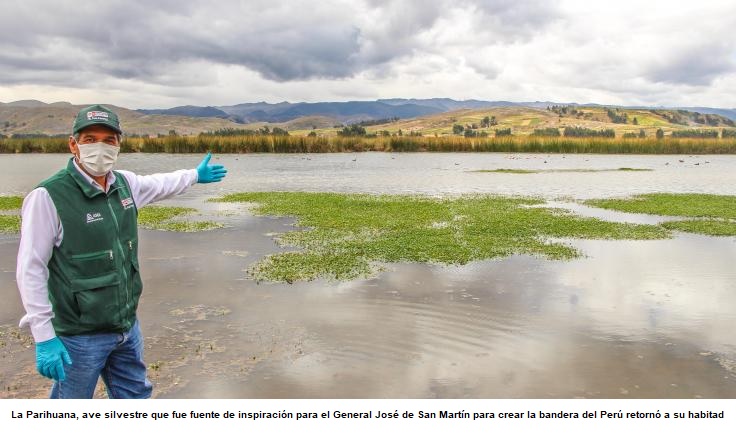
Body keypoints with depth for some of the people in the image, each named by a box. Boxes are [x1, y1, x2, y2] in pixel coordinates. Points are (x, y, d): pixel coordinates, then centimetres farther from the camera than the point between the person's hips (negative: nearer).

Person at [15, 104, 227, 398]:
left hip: (128, 327, 6)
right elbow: (30, 270, -17)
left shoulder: (125, 183, 0)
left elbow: (159, 184, 23)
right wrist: (44, 337, -19)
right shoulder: (49, 196, -19)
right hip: (80, 335, -6)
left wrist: (195, 175, 38)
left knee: (135, 396, 22)